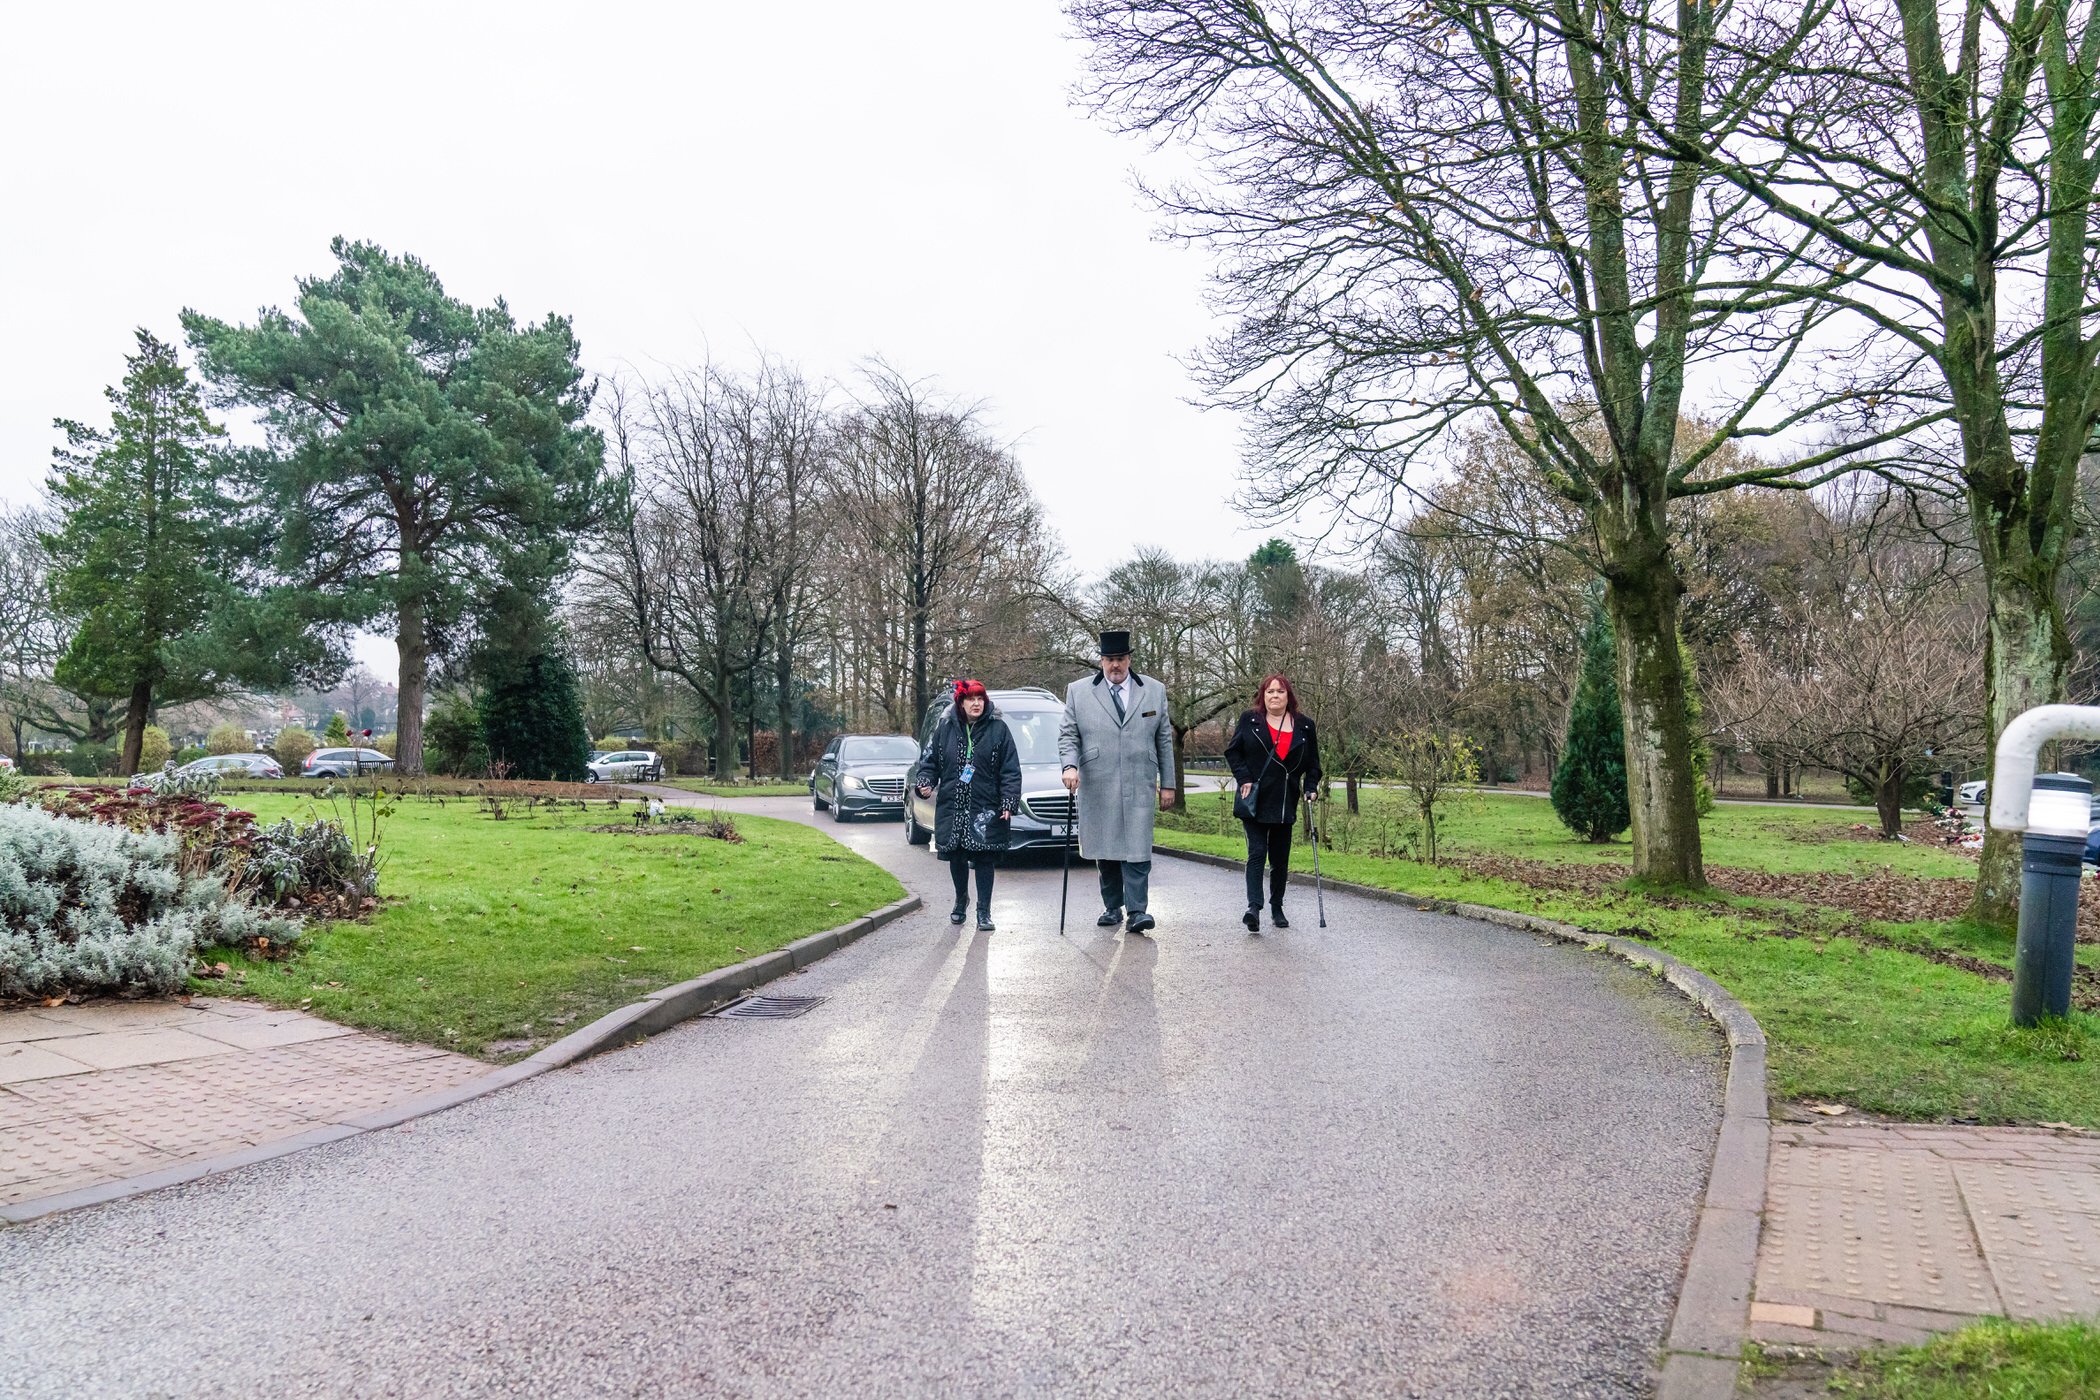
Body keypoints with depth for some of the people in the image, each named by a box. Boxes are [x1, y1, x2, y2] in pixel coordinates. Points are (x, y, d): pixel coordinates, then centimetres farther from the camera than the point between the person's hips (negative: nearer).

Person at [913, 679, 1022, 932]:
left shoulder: (998, 729, -1)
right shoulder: (945, 728, 4)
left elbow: (1011, 770, -2)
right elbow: (929, 760, 12)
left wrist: (1009, 803, -9)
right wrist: (925, 782, -7)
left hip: (985, 809, -2)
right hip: (951, 807, 2)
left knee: (984, 859, -2)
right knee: (956, 858, 11)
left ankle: (984, 911, 8)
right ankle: (961, 900, 35)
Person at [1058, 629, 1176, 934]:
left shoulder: (1154, 691, 9)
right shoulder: (1078, 691, 6)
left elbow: (1164, 740, 12)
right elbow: (1068, 735, 6)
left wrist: (1168, 783, 9)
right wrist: (1070, 765, -13)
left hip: (1139, 786, -1)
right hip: (1096, 786, 1)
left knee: (1137, 850, -8)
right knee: (1105, 851, 7)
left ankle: (1137, 911, -8)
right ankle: (1112, 907, 19)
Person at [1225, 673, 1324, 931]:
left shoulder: (1304, 726, 7)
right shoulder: (1249, 721, 2)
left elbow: (1313, 764, 13)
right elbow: (1233, 752, 5)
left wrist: (1311, 788, 0)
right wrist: (1244, 779, -6)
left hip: (1285, 804, 3)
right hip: (1255, 802, -3)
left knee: (1280, 859, 10)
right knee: (1257, 852, -13)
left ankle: (1277, 908, 21)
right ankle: (1254, 907, -19)